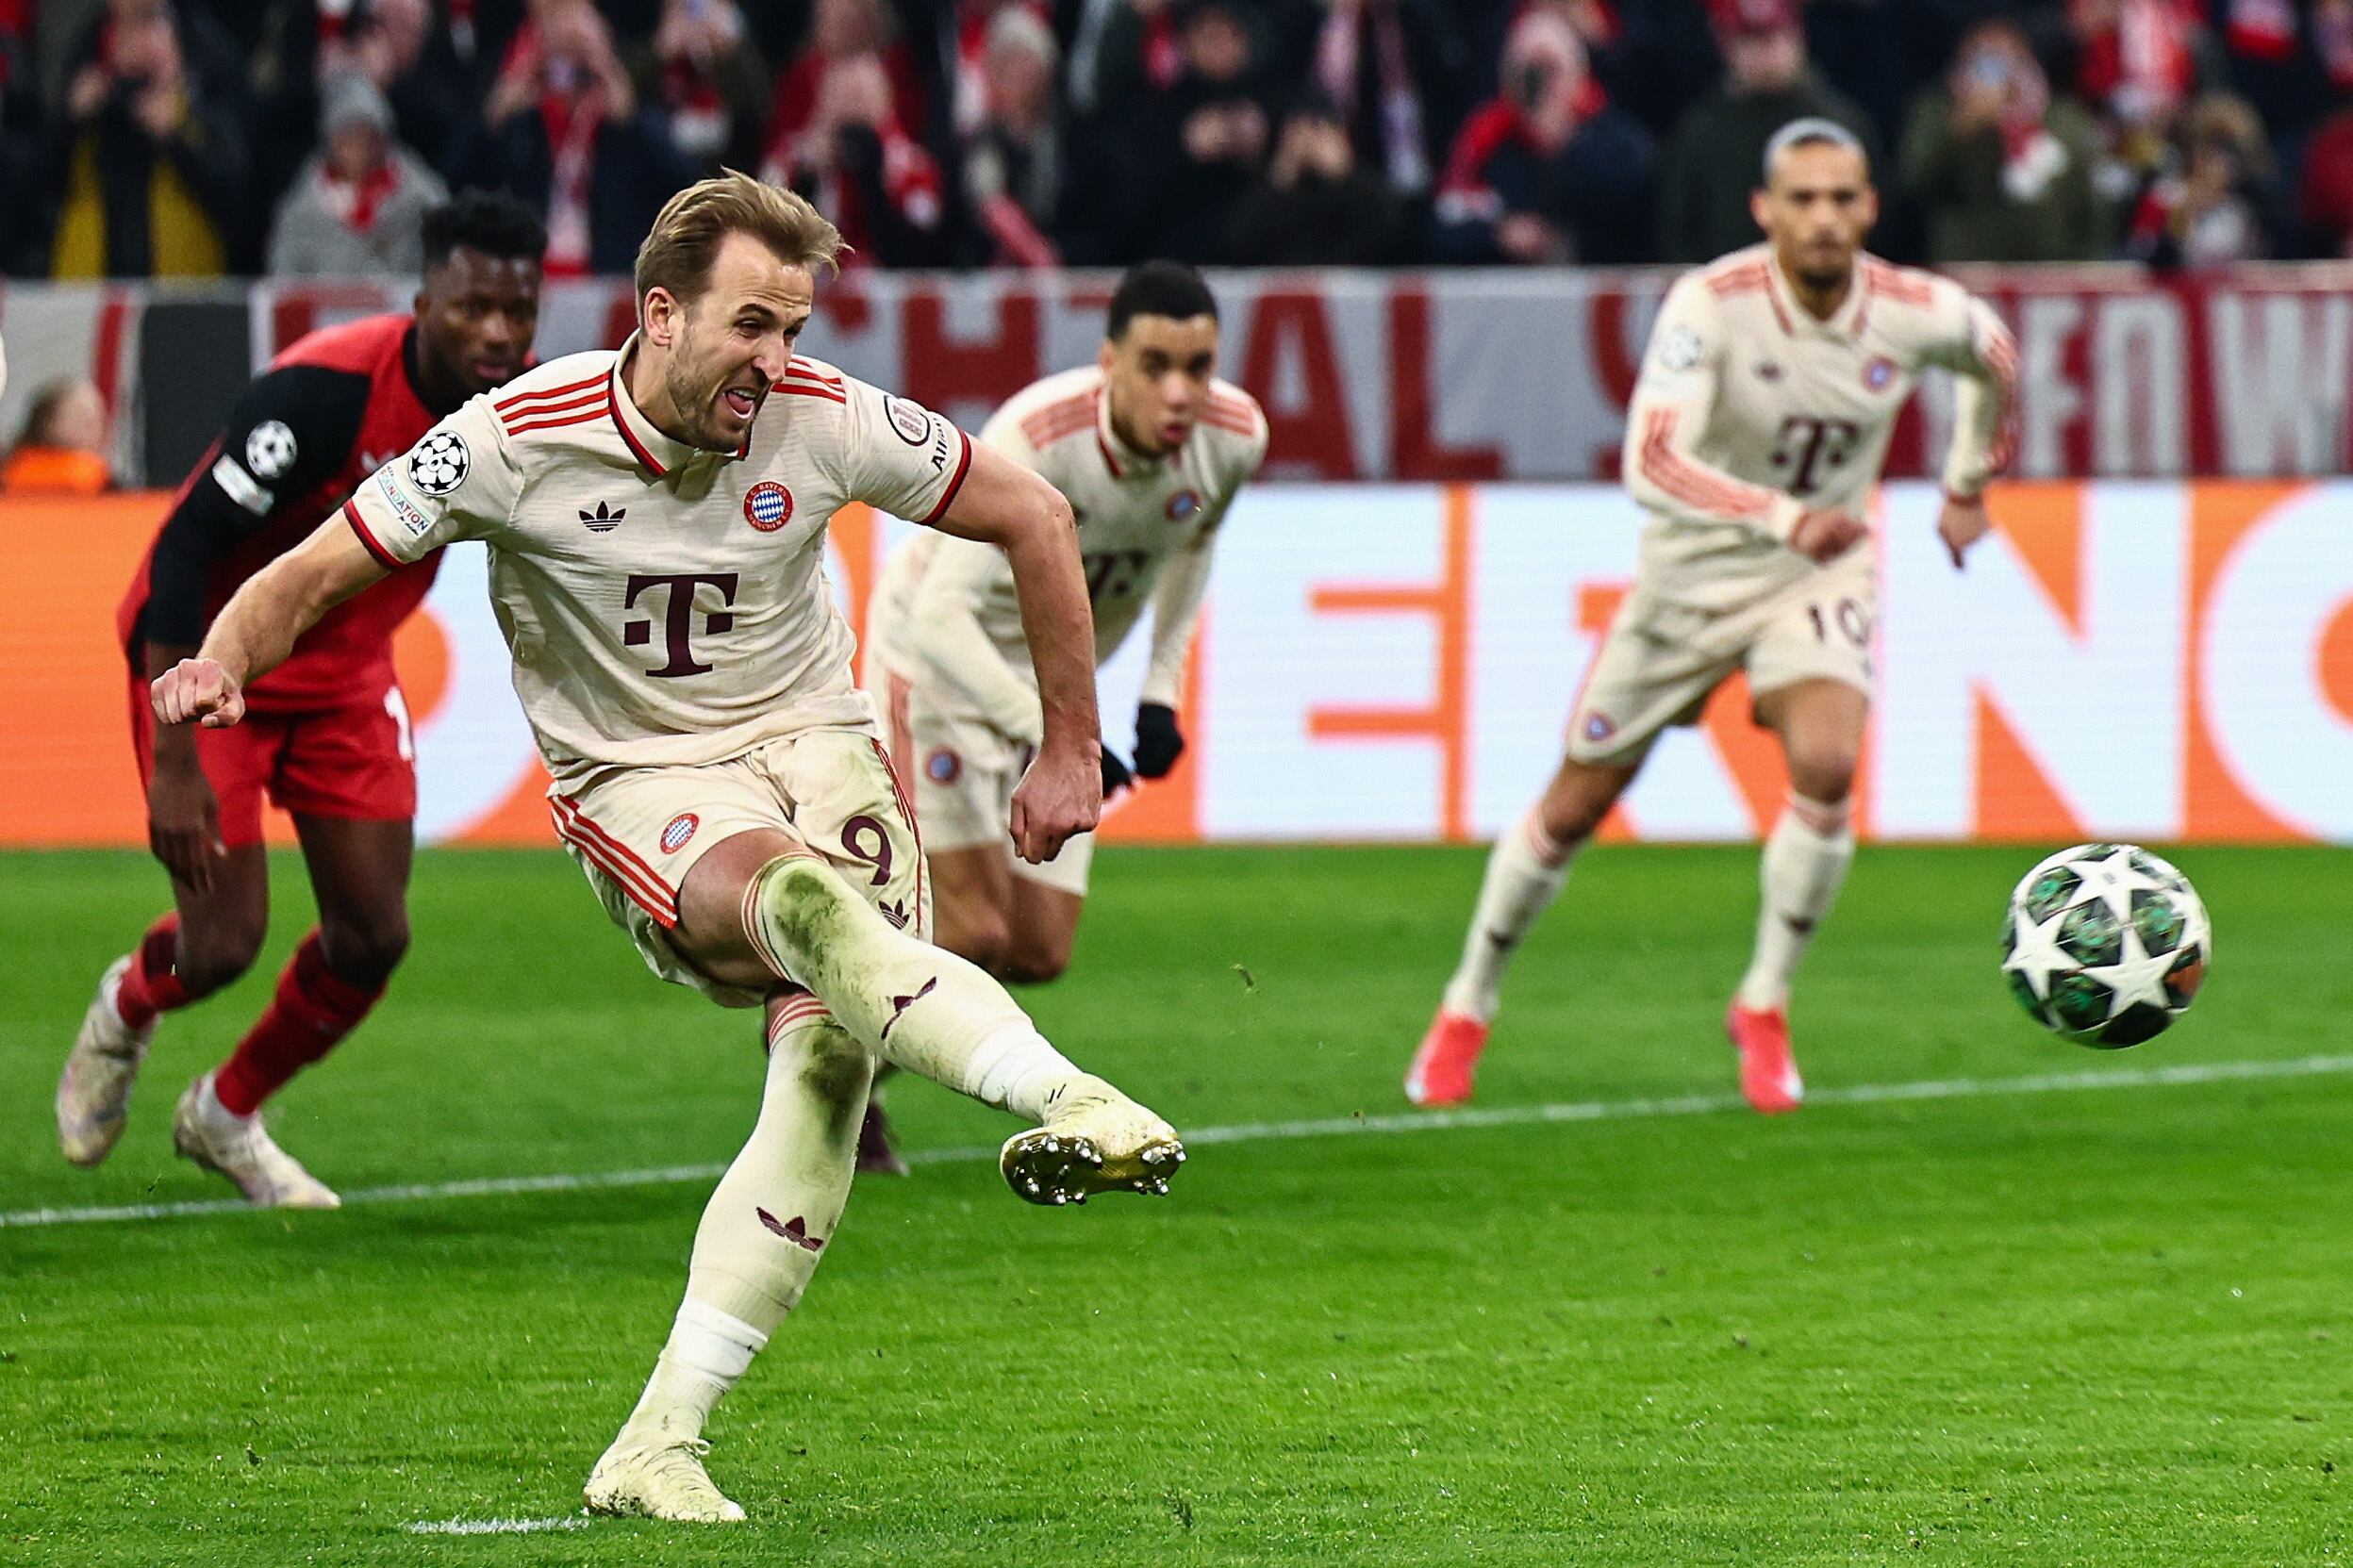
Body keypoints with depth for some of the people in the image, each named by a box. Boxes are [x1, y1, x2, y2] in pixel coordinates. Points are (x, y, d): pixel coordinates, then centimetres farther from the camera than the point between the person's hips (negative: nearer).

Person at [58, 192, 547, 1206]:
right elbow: (183, 552, -31)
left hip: (345, 666, 6)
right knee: (224, 944, -9)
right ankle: (126, 1012, 29)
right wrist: (174, 761, -34)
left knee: (374, 934, 0)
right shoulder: (325, 391, -33)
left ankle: (226, 1117, 26)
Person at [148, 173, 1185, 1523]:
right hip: (637, 785, -2)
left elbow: (1033, 517, 5)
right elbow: (312, 576, -5)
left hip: (815, 743, 2)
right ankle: (1066, 1101, -55)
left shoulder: (828, 422, -9)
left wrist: (1073, 749, 8)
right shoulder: (517, 440, -14)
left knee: (829, 1059, -24)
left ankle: (660, 1445, -24)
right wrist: (225, 662, -27)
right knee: (804, 904, -37)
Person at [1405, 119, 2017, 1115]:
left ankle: (1763, 1008, -4)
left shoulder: (1913, 313, -15)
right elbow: (1651, 465, -38)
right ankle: (1467, 1009, 29)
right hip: (1694, 573, -1)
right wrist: (1782, 517, -50)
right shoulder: (1710, 305, -26)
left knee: (1826, 767, -25)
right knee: (1576, 806, 7)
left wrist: (1968, 486, 19)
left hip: (1822, 573, 1)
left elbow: (1994, 357, 11)